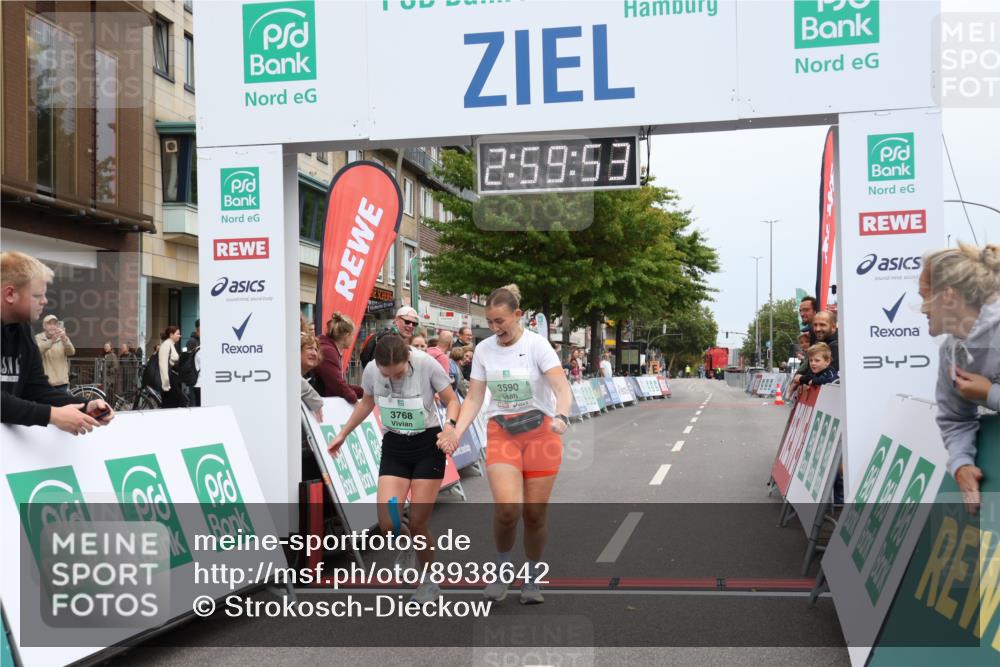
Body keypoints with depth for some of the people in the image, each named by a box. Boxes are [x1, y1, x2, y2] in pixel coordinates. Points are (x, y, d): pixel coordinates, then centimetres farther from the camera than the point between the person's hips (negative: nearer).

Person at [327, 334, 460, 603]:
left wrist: (450, 426, -26)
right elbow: (367, 403, 11)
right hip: (393, 447, 3)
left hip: (428, 445, -3)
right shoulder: (371, 370, -12)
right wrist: (343, 433, 15)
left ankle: (429, 582, 21)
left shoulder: (427, 365, -21)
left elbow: (452, 401, -8)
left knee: (418, 524, -2)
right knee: (388, 524, -12)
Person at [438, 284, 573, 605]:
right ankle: (502, 568, 9)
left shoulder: (537, 344, -11)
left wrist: (561, 416, -41)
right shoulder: (484, 350, 1)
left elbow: (562, 389, -21)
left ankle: (532, 579, 25)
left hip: (540, 434, -2)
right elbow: (474, 398, 4)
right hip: (501, 434, 2)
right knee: (507, 507, -18)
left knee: (534, 514, 1)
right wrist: (456, 433, -11)